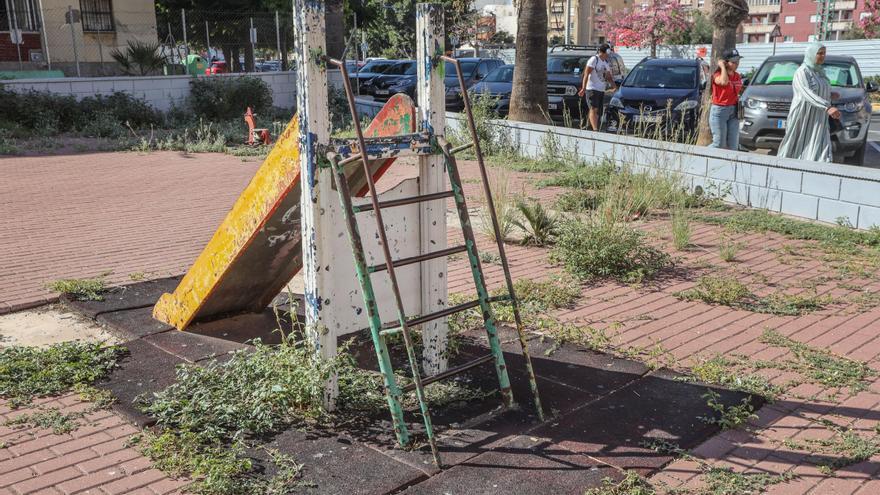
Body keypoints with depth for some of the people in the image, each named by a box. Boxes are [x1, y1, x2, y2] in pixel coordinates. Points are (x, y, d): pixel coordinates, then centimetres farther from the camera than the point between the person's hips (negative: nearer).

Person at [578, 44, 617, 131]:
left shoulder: (606, 63, 18)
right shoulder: (594, 59, -6)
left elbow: (609, 77, 26)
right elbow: (586, 74, -13)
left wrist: (615, 87, 13)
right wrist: (583, 88, -22)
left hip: (601, 90, 8)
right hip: (592, 89, -8)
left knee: (598, 113, 5)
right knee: (594, 109, -19)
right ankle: (595, 129, -29)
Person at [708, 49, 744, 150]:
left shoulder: (737, 76, 10)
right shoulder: (718, 75, -10)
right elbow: (724, 81, -34)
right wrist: (722, 67, -18)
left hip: (733, 111, 7)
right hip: (719, 111, -7)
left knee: (733, 145, 4)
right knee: (719, 144, -5)